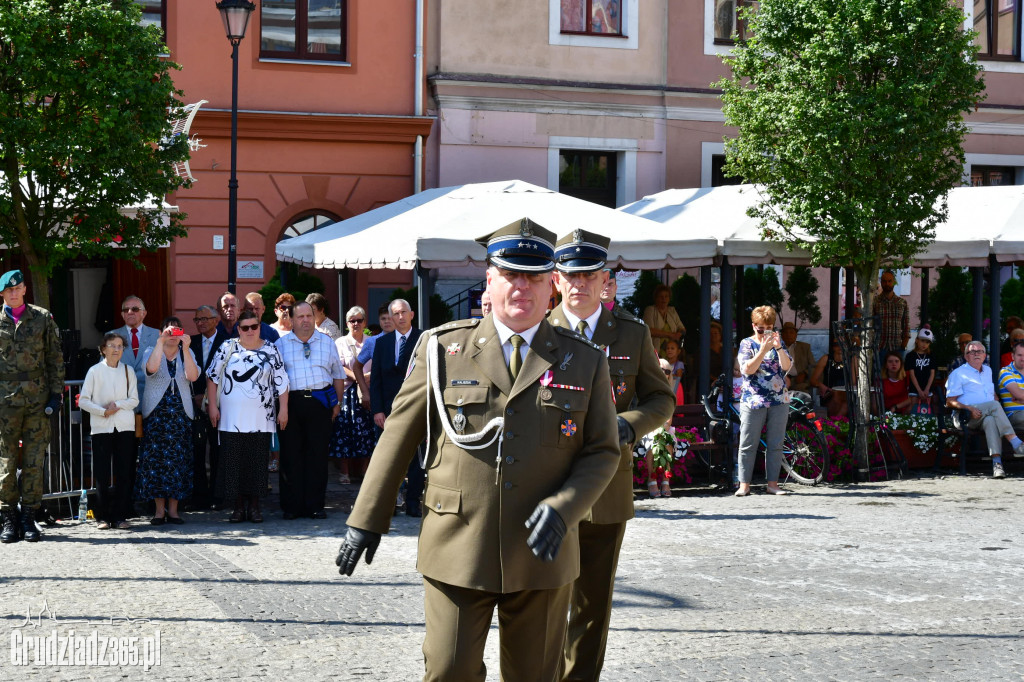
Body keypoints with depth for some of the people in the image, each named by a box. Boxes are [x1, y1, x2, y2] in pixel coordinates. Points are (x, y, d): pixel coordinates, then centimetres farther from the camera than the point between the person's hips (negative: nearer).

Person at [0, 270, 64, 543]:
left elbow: (55, 357, 9)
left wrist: (56, 392, 2)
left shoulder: (42, 318, 7)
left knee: (34, 459, 2)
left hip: (37, 397, 1)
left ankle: (29, 517, 9)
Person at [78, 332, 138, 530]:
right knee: (102, 474, -2)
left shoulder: (128, 371, 8)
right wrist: (102, 411, -10)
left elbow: (134, 400, 5)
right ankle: (102, 517, 5)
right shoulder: (95, 371, 3)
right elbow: (83, 400, 0)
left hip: (125, 427, 2)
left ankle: (118, 516, 6)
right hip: (101, 427, -2)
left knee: (123, 473, 0)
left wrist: (118, 405, -11)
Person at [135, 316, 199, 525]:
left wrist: (185, 348, -17)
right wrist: (161, 341, -22)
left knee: (178, 459, -2)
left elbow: (193, 376, -10)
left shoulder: (186, 353, 10)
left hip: (180, 414, 1)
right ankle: (160, 510, 2)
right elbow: (152, 368, -18)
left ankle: (173, 509, 5)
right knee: (155, 459, -5)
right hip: (156, 413, -1)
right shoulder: (152, 352, 6)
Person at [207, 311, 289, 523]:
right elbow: (213, 376, 6)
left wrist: (283, 408, 0)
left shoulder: (270, 350, 5)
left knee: (258, 462, 2)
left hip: (261, 418, 0)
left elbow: (281, 382, 5)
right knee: (233, 462, 0)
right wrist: (212, 406, 1)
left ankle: (254, 505, 11)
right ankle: (238, 506, 9)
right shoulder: (228, 348, 4)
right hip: (231, 418, 0)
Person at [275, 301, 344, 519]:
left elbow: (337, 375, 17)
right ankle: (291, 506, 6)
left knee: (318, 454, 1)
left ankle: (315, 505, 7)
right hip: (291, 402, -1)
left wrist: (337, 403, 9)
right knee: (291, 454, -1)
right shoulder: (281, 344, 10)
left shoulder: (327, 342, 14)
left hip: (320, 402, 1)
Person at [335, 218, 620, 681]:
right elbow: (398, 438, 6)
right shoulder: (442, 348, 3)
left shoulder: (584, 362, 6)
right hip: (457, 551, -1)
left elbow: (603, 452, 5)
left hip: (542, 555, 2)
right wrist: (367, 520, 4)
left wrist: (562, 509, -13)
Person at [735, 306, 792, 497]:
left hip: (779, 401, 3)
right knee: (748, 445, -3)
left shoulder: (778, 341, 10)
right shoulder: (747, 344, 2)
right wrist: (763, 350, -20)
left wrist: (778, 347, -17)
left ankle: (773, 483, 10)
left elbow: (787, 366, -2)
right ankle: (744, 484, 1)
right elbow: (747, 369, -11)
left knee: (775, 445, 4)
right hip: (753, 401, -2)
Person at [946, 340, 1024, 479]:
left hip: (987, 416, 4)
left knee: (990, 420, -36)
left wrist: (998, 411, 11)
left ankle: (997, 462, -52)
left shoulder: (987, 371, 27)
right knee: (994, 405, -33)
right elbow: (950, 402, 0)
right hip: (967, 418, -4)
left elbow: (993, 395, 34)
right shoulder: (958, 373, 8)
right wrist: (970, 409, -17)